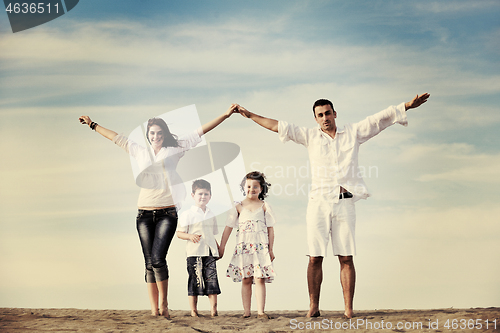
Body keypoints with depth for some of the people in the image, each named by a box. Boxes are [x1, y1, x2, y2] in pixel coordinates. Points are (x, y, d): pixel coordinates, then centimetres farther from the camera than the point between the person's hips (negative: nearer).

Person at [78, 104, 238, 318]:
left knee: (158, 259, -17)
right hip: (144, 214, 3)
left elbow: (201, 132, 6)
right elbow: (116, 138, 25)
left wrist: (225, 115, 4)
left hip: (167, 213, -3)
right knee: (149, 263, 1)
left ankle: (163, 303, 2)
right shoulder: (139, 152, 14)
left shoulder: (175, 149, 8)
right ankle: (154, 309, 4)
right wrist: (93, 125, 34)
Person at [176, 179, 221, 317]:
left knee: (212, 280, -2)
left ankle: (213, 309, 1)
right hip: (194, 253, -4)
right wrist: (190, 236, -20)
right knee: (194, 281, -2)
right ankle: (193, 310, 5)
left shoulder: (211, 215, 16)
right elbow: (179, 233, -2)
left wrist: (218, 247, 15)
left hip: (210, 252, 4)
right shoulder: (187, 215, 0)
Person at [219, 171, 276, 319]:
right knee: (245, 280, 0)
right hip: (243, 248, 1)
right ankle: (246, 311, 3)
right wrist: (221, 247, 7)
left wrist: (270, 249, 5)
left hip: (261, 247, -1)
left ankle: (260, 311, -6)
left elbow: (270, 229, 9)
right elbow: (228, 228, 10)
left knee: (260, 279, -8)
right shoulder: (238, 207, 10)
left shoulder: (264, 207, 9)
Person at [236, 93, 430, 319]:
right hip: (319, 201, 0)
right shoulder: (310, 136, 13)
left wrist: (408, 105, 6)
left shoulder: (353, 133, 13)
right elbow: (277, 126, 13)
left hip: (344, 202, 0)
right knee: (315, 257, -2)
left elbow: (381, 118, 12)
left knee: (346, 257, -2)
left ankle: (349, 309, -2)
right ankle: (313, 307, 3)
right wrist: (250, 115, 11)